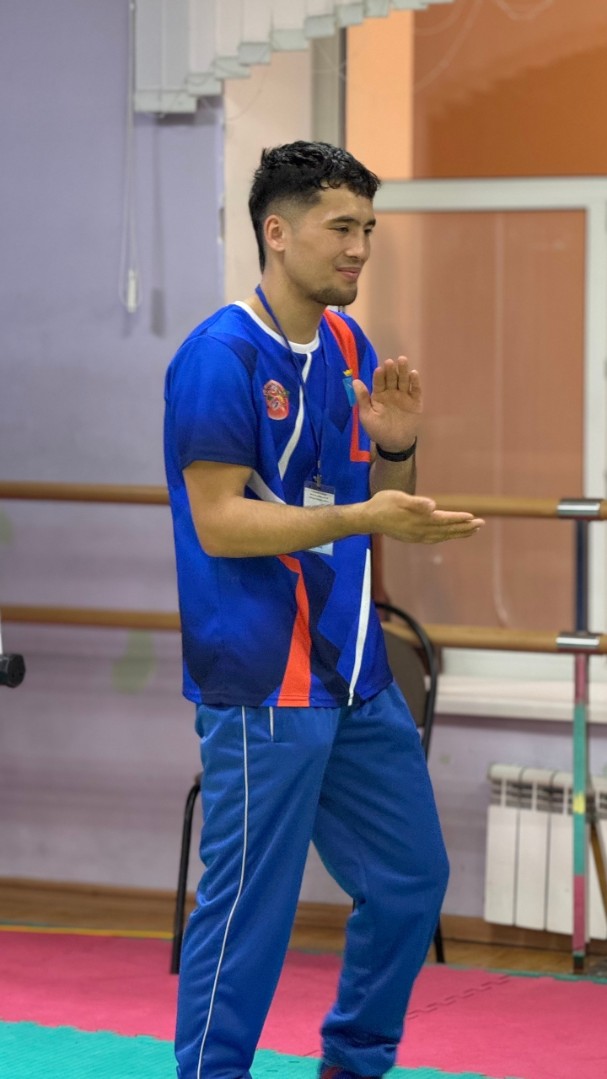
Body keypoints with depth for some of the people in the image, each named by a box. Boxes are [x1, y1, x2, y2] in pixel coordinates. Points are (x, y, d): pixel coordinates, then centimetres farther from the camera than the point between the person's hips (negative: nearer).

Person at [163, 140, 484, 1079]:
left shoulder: (348, 346, 10)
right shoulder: (222, 358, -15)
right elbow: (219, 523, -20)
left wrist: (394, 448, -5)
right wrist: (363, 518, -26)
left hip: (355, 673, 9)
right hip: (263, 684, -9)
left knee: (410, 879, 15)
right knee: (249, 905, -6)